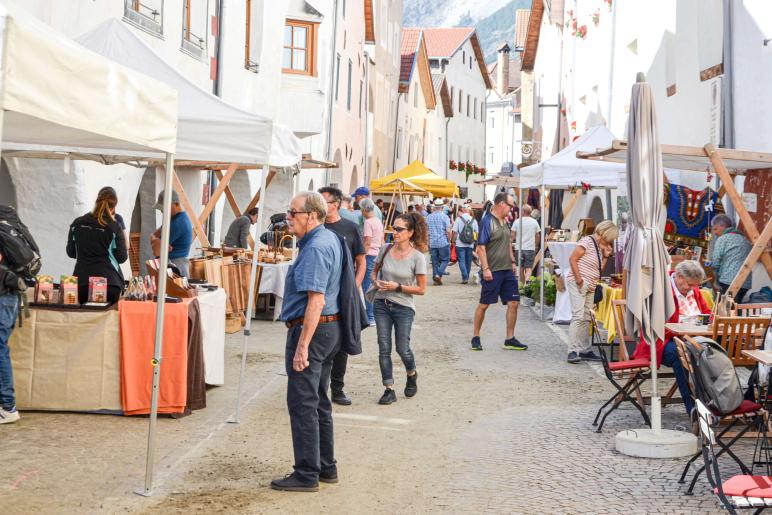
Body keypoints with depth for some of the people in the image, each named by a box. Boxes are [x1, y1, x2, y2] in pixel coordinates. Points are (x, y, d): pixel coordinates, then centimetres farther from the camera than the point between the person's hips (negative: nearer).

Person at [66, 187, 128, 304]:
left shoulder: (77, 223, 5)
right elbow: (122, 257, -2)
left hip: (81, 281, 3)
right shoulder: (114, 227, -5)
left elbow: (71, 252, 14)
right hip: (109, 281, -3)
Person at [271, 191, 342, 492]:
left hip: (311, 330, -11)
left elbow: (316, 301, -26)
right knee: (319, 402, 17)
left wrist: (302, 346, -26)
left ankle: (307, 475, 1)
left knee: (302, 405, -5)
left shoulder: (315, 248, -19)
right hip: (329, 330, 11)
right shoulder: (329, 239, 13)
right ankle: (326, 467, 25)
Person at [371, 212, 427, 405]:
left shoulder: (417, 257, -10)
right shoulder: (386, 250, 0)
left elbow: (421, 289, -8)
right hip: (381, 304, 3)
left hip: (404, 307, -3)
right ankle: (389, 389, 9)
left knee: (402, 349, 3)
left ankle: (412, 375, 34)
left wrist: (398, 287, -17)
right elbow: (374, 272, 15)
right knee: (384, 348, 1)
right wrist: (377, 282, -8)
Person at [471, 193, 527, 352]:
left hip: (507, 270, 8)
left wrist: (512, 262, 19)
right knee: (484, 304, 2)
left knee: (513, 303, 4)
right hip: (492, 271, -8)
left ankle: (510, 339, 12)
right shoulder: (487, 221, -12)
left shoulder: (504, 222, 13)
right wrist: (485, 268, -21)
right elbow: (481, 247, -16)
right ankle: (476, 337, 14)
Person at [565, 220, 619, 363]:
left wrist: (606, 255, 5)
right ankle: (572, 351, -15)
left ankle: (585, 350, 15)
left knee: (586, 318, 10)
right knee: (578, 316, -14)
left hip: (590, 286, 9)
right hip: (578, 284, -9)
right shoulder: (587, 242, -9)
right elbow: (572, 259, -14)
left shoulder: (600, 247, 17)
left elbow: (599, 270, 15)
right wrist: (578, 278, -18)